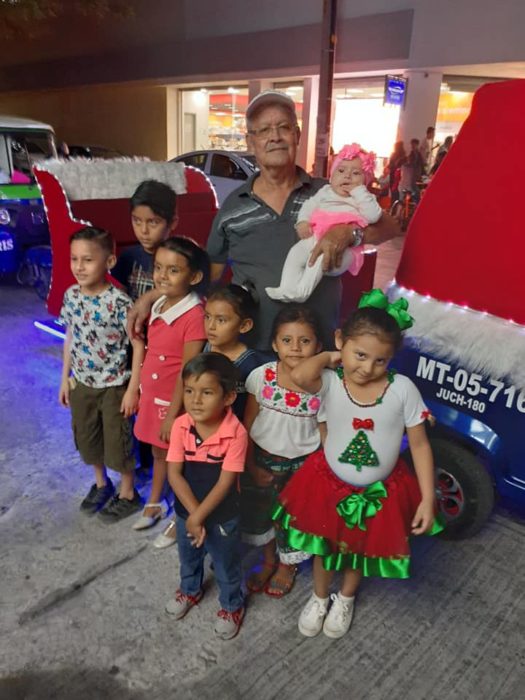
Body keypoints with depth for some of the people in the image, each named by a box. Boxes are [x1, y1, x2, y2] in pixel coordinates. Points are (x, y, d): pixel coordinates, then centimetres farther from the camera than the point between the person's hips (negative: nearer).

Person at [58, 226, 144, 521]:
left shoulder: (119, 301, -22)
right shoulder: (71, 296, -4)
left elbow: (138, 344, -18)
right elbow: (71, 338, 7)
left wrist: (133, 388, -17)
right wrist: (65, 377, 9)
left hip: (114, 386, -6)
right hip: (81, 383, 6)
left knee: (118, 442, 10)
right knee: (87, 439, 21)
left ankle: (128, 494, 32)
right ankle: (101, 484, 46)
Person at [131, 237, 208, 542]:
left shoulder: (195, 315, -25)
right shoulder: (158, 307, 0)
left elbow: (187, 372, -22)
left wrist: (172, 414, -18)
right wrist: (140, 392, 14)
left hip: (176, 402, -7)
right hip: (152, 397, 7)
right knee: (158, 452, 26)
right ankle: (155, 503, 48)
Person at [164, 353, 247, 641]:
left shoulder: (236, 433, -28)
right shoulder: (180, 426, -18)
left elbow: (225, 482, -24)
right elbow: (174, 473, -15)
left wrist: (200, 516, -20)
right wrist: (192, 513, -20)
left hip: (223, 516, -4)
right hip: (185, 510, 4)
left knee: (226, 565, 20)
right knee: (188, 556, 30)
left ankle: (231, 606, 47)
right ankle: (190, 590, 59)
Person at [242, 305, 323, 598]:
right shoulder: (261, 376, -16)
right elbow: (248, 424, -6)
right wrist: (251, 466, -3)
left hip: (302, 464, -2)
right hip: (263, 459, 2)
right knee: (257, 511, 21)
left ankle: (287, 565, 49)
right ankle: (268, 561, 52)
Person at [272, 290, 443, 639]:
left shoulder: (402, 389, -21)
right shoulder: (331, 382, -22)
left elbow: (420, 444, -13)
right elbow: (299, 375, -46)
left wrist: (427, 499, -12)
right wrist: (329, 357, -26)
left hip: (379, 491, 1)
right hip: (330, 483, 0)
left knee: (362, 549, 26)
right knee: (325, 546, 24)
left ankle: (345, 599, 59)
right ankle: (319, 597, 56)